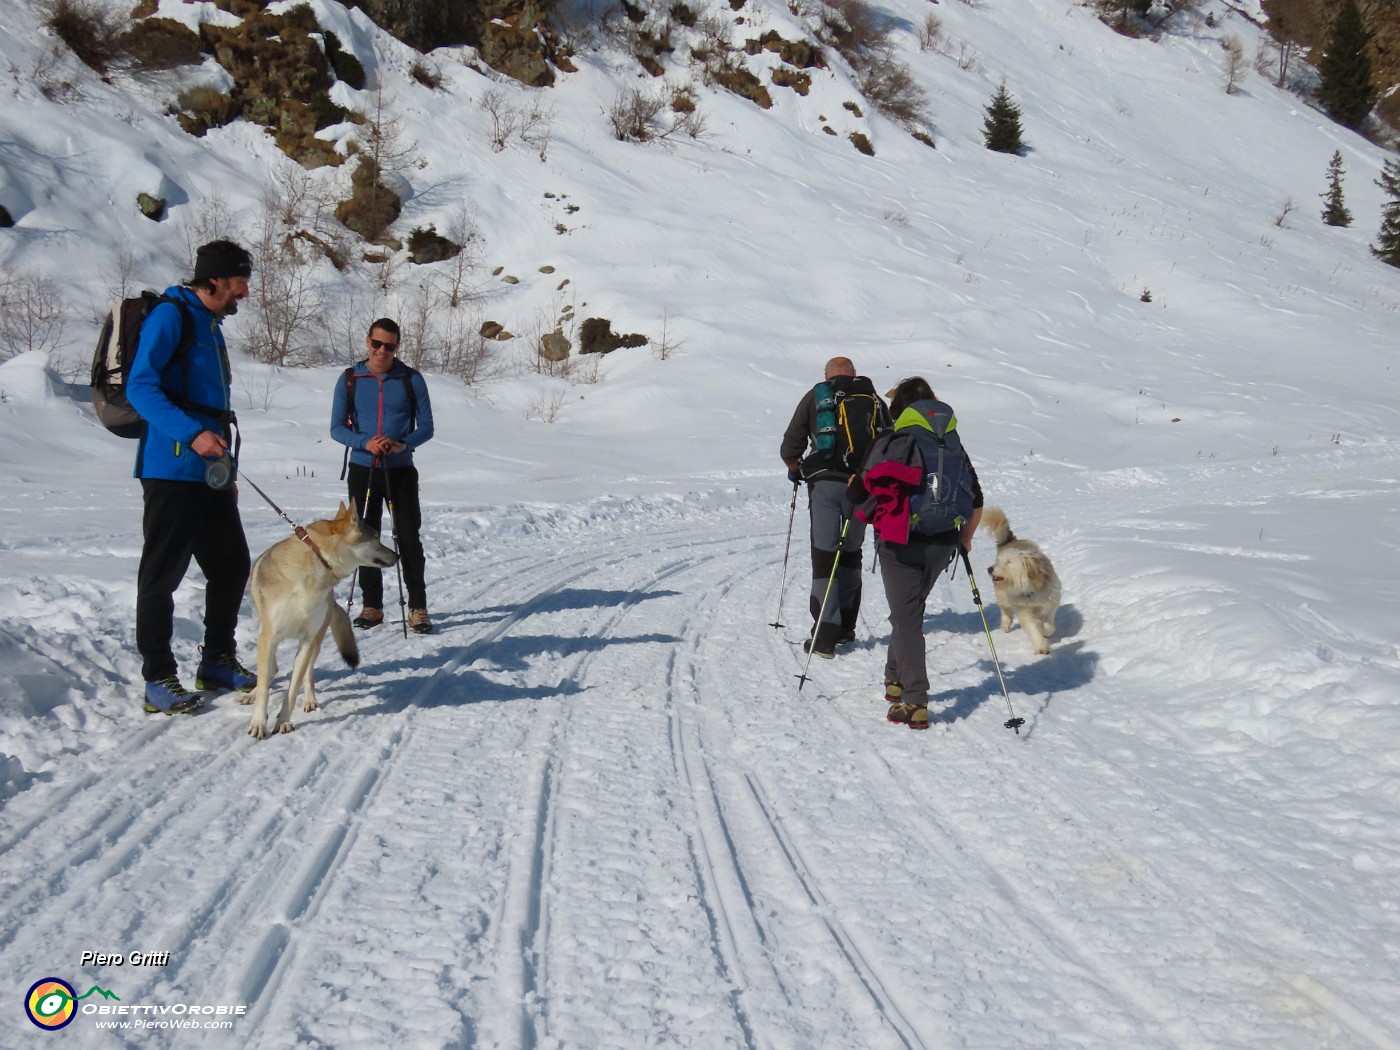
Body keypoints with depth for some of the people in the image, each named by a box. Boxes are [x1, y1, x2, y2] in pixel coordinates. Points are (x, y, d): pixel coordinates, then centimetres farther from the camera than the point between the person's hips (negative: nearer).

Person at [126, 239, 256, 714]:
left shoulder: (212, 327, 20)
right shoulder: (170, 316, -7)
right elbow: (140, 387, -18)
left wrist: (228, 471, 23)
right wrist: (192, 435, -27)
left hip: (211, 474, 9)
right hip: (172, 471, -9)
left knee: (231, 565, 11)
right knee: (162, 573, -3)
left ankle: (217, 662, 23)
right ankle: (158, 679, 2)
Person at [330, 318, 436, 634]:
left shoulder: (411, 379, 2)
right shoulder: (350, 380, 4)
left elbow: (426, 426, 2)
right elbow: (337, 428, 3)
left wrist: (403, 444, -18)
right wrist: (365, 442, -17)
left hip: (401, 470, -1)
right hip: (362, 470, 2)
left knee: (409, 539, -4)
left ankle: (418, 607, 1)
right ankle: (372, 606, 15)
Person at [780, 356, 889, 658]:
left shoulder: (816, 396, 9)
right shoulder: (874, 399, 15)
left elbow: (790, 447, 6)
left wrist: (796, 470, 24)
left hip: (824, 482, -2)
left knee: (824, 554, -3)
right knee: (851, 553, 17)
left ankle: (825, 635, -10)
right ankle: (845, 627, 22)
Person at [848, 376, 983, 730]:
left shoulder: (888, 444, -3)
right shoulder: (955, 447, 11)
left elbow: (857, 495, -4)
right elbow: (976, 502, 14)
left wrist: (853, 485, 20)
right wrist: (965, 539, 29)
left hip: (900, 542, -4)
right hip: (942, 544, 5)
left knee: (906, 617, -2)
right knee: (910, 610, 23)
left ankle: (915, 703, -10)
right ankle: (896, 679, 33)